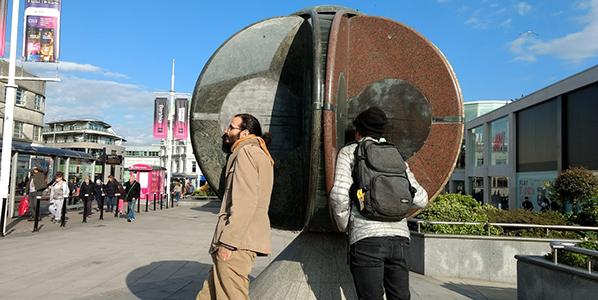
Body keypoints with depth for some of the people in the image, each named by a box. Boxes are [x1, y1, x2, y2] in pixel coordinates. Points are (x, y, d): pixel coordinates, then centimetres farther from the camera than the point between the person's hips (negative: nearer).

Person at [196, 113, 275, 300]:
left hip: (237, 242, -10)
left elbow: (245, 203, -19)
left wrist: (227, 242, -18)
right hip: (242, 239, 10)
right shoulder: (260, 154, 22)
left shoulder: (246, 152, -8)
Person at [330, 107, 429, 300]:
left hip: (366, 238, -4)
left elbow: (339, 195, -7)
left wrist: (343, 226, 8)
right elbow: (420, 200, 13)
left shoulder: (349, 152, 8)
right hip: (399, 237, 4)